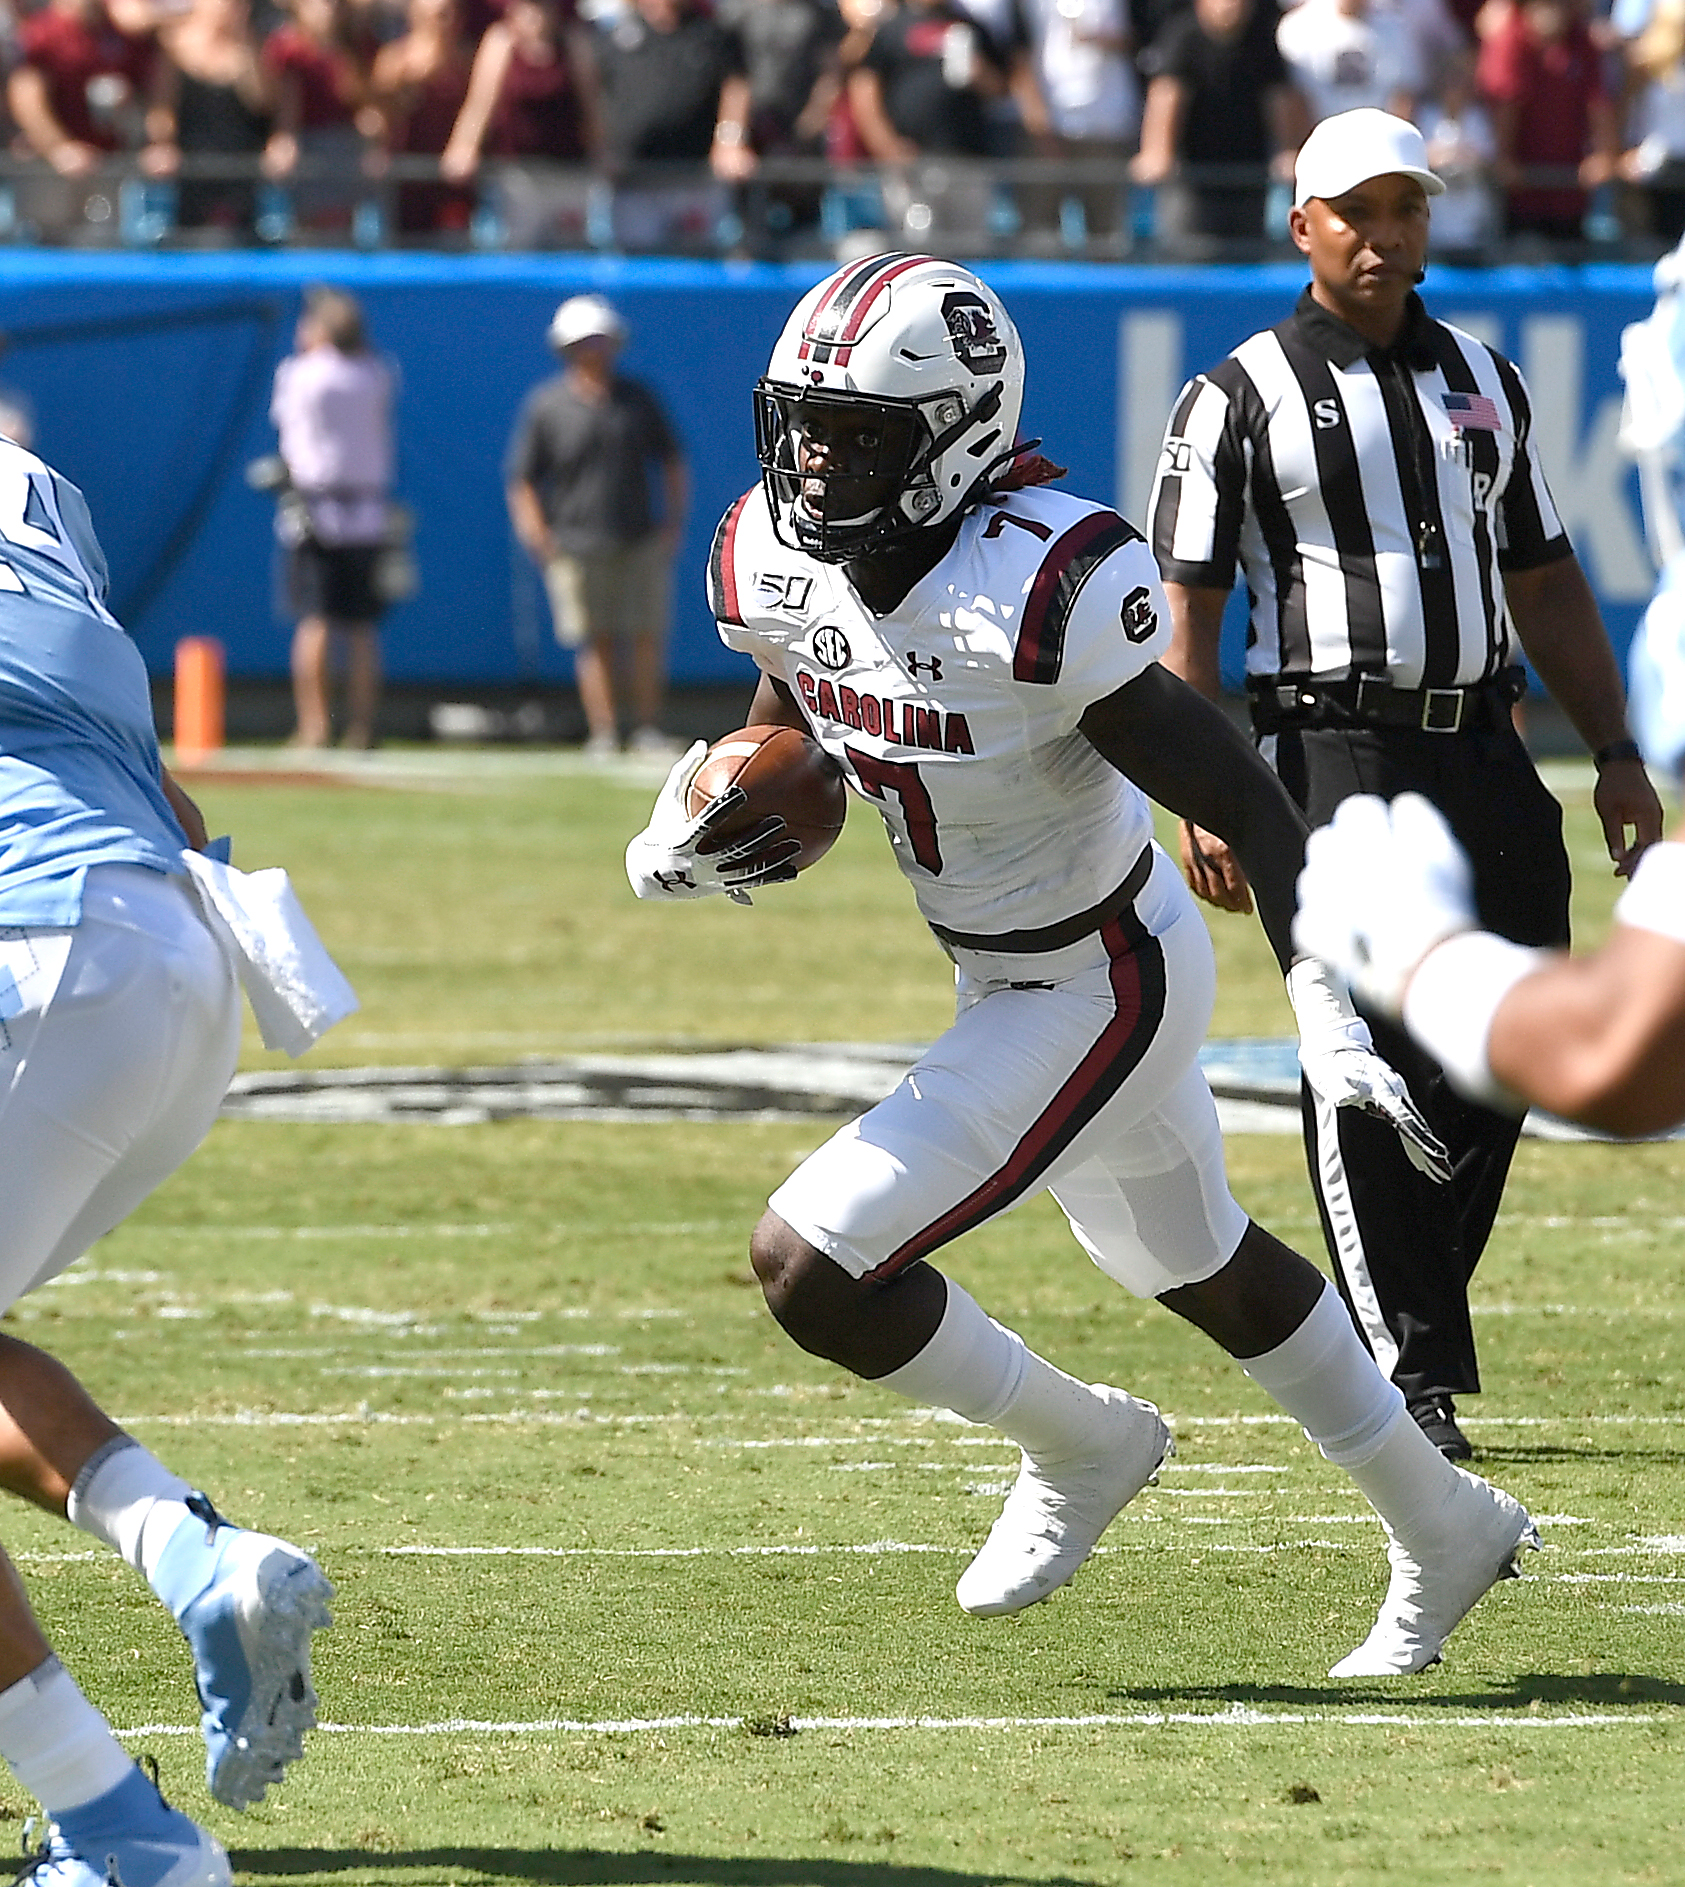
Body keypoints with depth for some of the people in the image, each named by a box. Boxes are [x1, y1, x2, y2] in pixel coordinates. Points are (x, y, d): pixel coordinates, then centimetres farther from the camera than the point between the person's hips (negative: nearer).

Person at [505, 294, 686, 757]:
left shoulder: (637, 398, 10)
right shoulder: (545, 406, 2)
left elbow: (672, 461, 18)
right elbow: (521, 480, 4)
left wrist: (674, 520, 7)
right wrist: (538, 537, -7)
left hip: (642, 542, 2)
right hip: (577, 543, -2)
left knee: (648, 635, -2)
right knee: (595, 641, -3)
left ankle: (649, 729, 6)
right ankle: (603, 733, -1)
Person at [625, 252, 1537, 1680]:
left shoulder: (1045, 594, -32)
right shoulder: (778, 564, -10)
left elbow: (1252, 807, -26)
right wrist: (685, 845, -13)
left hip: (1102, 995, -9)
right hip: (999, 975, 9)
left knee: (811, 1268, -13)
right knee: (1198, 1267, 27)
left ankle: (1077, 1445, 15)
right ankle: (1449, 1532, 48)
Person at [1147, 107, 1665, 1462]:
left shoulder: (1485, 382, 17)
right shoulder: (1242, 398, 1)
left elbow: (1546, 585, 21)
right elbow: (1189, 611, -3)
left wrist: (1616, 755, 13)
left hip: (1485, 751, 5)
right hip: (1335, 754, -5)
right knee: (1369, 1071, -10)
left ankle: (1393, 1335, 16)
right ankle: (1411, 1377, -7)